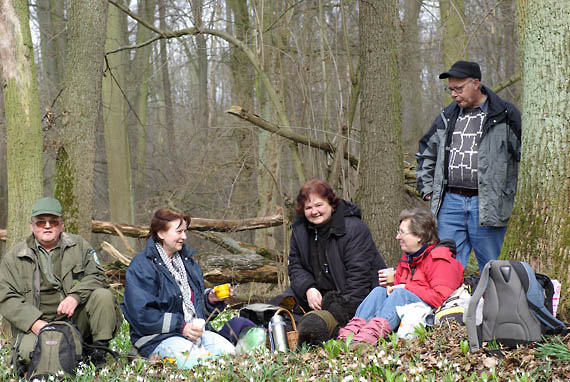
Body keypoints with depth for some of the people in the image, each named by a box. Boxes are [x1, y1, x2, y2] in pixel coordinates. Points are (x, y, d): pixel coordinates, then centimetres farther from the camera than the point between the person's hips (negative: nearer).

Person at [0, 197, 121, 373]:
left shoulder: (79, 245, 12)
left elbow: (97, 276, 4)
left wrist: (75, 296, -17)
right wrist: (34, 322, -16)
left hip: (76, 319, 2)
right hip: (38, 324, -1)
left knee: (103, 295, -23)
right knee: (28, 352, -32)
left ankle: (99, 350, -13)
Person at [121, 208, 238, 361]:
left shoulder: (187, 261, 20)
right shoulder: (142, 266, -7)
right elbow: (141, 313, -16)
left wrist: (210, 299, 3)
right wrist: (180, 326, -20)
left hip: (194, 330, 7)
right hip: (158, 338, -7)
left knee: (229, 351, -18)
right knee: (197, 356, -32)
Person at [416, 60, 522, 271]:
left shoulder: (505, 115, -2)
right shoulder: (447, 117, 14)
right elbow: (426, 153, 27)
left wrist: (509, 193, -4)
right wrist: (426, 187, 17)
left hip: (488, 204, -4)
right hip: (449, 202, 5)